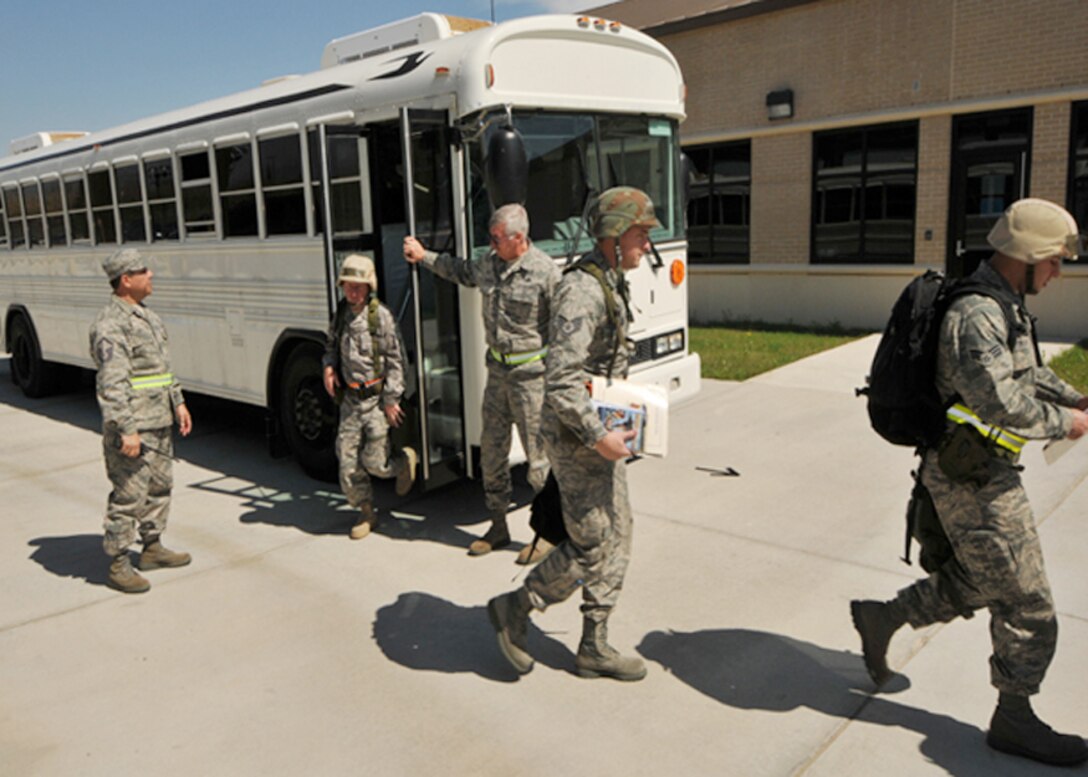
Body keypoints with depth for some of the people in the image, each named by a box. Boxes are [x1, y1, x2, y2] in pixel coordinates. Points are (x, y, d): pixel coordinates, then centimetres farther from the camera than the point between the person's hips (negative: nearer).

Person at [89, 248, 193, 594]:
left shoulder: (146, 315, 14)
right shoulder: (111, 324, -17)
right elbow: (112, 384, -23)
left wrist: (178, 402, 18)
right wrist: (127, 430, -26)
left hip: (159, 423, 10)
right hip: (132, 428, -10)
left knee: (160, 486, 19)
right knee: (128, 496, -3)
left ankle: (153, 548, 33)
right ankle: (118, 566, 7)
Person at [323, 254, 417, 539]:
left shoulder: (381, 316, -11)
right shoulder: (341, 314, 6)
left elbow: (395, 359, -10)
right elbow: (332, 345, 23)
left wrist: (391, 400, -12)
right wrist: (328, 366, 1)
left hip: (377, 398, -5)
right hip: (350, 398, 5)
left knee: (374, 461, -4)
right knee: (347, 459, 3)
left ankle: (406, 460, 29)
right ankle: (366, 512, 20)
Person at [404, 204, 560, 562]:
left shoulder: (545, 271, -15)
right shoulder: (488, 263, 5)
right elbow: (461, 271, 29)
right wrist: (424, 256, 26)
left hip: (530, 372, -7)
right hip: (497, 368, 7)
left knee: (538, 453, 0)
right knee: (492, 449, 12)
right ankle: (498, 526, 26)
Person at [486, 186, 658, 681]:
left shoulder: (610, 285, 11)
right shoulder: (581, 292, -21)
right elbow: (560, 383, -28)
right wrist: (600, 437, -23)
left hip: (599, 431, 10)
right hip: (576, 438, -10)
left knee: (616, 536, 13)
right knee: (591, 546, -2)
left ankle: (594, 648, 24)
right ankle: (514, 609, 19)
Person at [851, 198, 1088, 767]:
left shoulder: (1004, 305, 11)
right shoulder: (977, 314, -23)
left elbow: (1026, 370, 25)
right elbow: (1002, 402, -30)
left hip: (983, 469, 10)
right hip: (972, 479, -10)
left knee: (978, 583, 22)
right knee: (1026, 602, 3)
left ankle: (881, 618, 33)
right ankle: (1013, 720, 20)